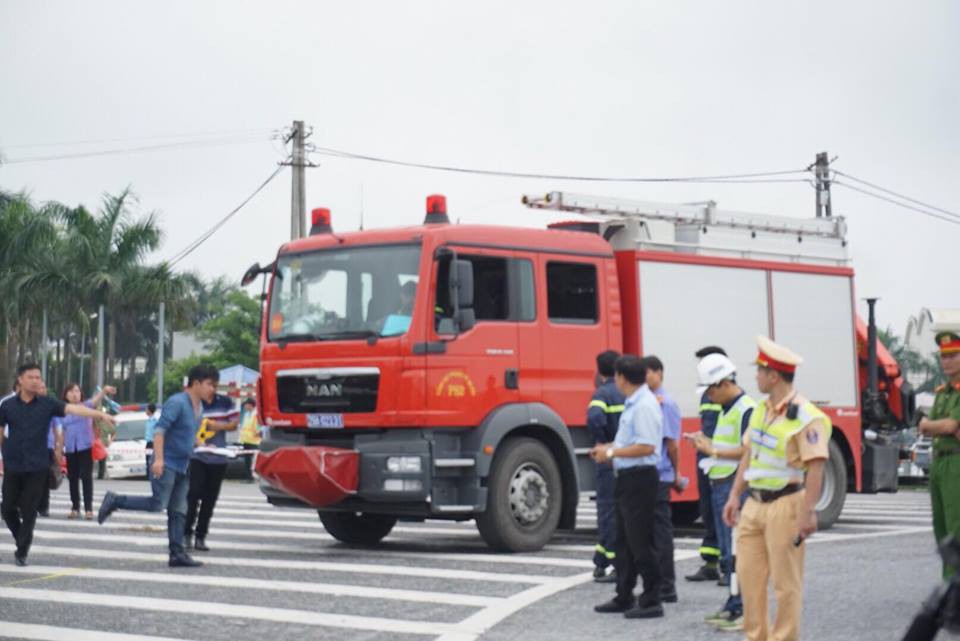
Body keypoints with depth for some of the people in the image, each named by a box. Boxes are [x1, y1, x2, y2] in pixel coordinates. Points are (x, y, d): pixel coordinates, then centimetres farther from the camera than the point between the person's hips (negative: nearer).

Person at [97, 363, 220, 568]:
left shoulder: (199, 408, 15)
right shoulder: (177, 402, -13)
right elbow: (160, 429, -20)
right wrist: (158, 459, -27)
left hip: (182, 467, 9)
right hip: (166, 464, -9)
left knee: (179, 511, 5)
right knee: (158, 503, -14)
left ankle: (177, 554, 5)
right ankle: (114, 501, 1)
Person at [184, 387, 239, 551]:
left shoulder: (225, 402, 6)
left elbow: (234, 424, 9)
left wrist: (219, 426, -12)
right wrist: (202, 445, -29)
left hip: (218, 459, 3)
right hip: (197, 457, -3)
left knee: (209, 499, 6)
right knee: (193, 494, -11)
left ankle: (200, 537, 14)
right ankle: (187, 534, -2)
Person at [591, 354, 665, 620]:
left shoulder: (645, 405, -17)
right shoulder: (633, 403, 13)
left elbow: (646, 447, -23)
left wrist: (611, 453, -17)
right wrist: (608, 448, 15)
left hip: (639, 478, -10)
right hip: (627, 478, 10)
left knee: (640, 542, -5)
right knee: (625, 540, 16)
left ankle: (651, 601, 1)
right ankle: (624, 598, 24)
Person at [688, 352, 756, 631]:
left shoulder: (746, 409, -14)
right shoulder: (726, 409, 17)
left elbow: (748, 450, -22)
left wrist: (714, 451, -19)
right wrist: (707, 443, 10)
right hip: (721, 486, 10)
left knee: (738, 551, -9)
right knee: (727, 552, 14)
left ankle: (745, 611, -6)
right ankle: (733, 605, 21)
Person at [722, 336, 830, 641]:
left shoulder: (805, 417, -14)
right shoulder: (762, 410, 12)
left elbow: (815, 466, -18)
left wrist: (808, 512, -22)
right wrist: (735, 495, 14)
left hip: (785, 505, -8)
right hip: (755, 503, 8)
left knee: (786, 582, 1)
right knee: (749, 574, 10)